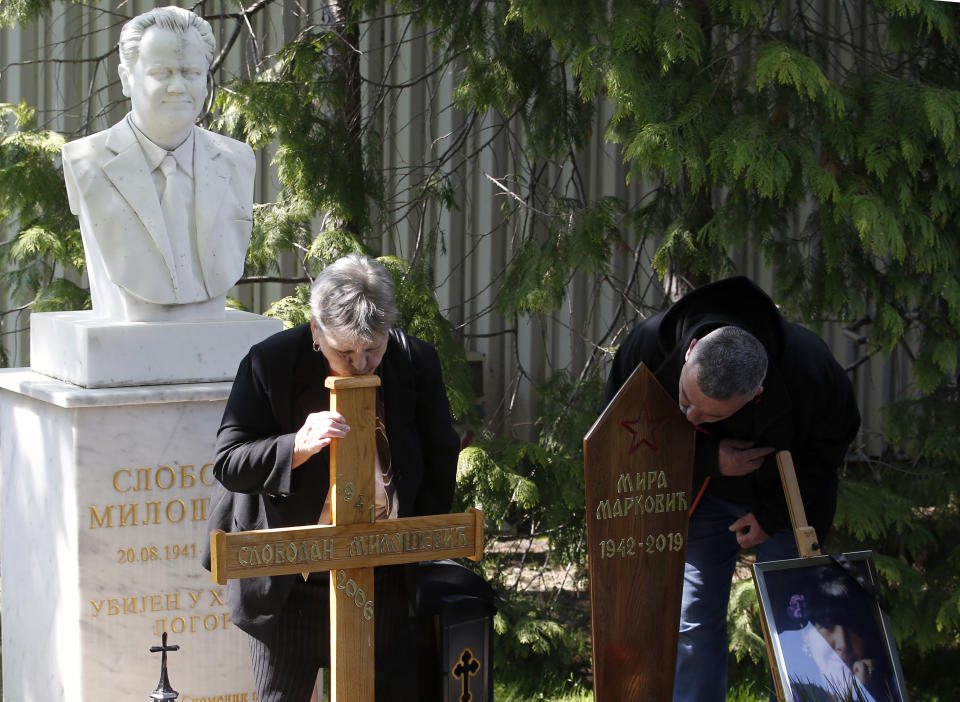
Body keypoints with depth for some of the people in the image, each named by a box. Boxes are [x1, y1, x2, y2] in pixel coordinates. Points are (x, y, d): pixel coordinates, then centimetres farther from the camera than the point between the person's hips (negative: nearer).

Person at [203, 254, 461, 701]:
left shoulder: (416, 363, -6)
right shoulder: (270, 364, -14)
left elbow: (440, 460, 8)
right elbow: (228, 465, -14)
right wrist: (299, 446, -30)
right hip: (289, 585, -2)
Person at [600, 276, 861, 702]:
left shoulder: (808, 371, -35)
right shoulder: (650, 345, -31)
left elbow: (832, 441, -12)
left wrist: (773, 514, -13)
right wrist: (707, 459, -27)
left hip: (786, 497, -1)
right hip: (700, 496, 2)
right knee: (693, 627, -1)